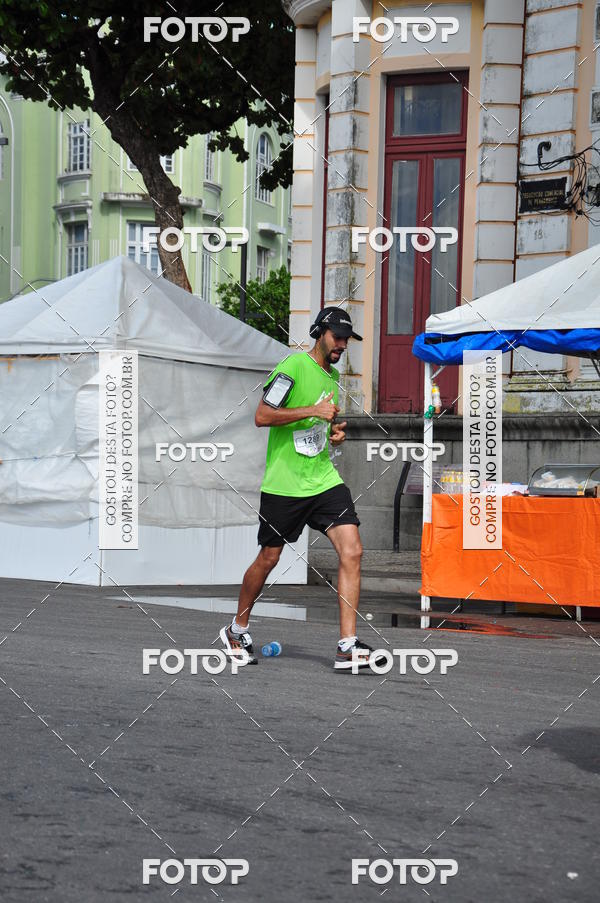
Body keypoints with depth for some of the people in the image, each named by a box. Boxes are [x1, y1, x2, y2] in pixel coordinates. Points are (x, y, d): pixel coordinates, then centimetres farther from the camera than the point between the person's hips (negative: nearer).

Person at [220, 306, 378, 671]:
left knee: (352, 552, -10)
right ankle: (237, 630, 29)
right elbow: (262, 416, -17)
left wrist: (335, 431, 7)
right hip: (284, 485, -6)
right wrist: (313, 411, -20)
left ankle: (348, 646, -10)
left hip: (324, 479, 6)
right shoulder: (294, 367, -11)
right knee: (269, 559, 5)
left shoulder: (333, 375, 14)